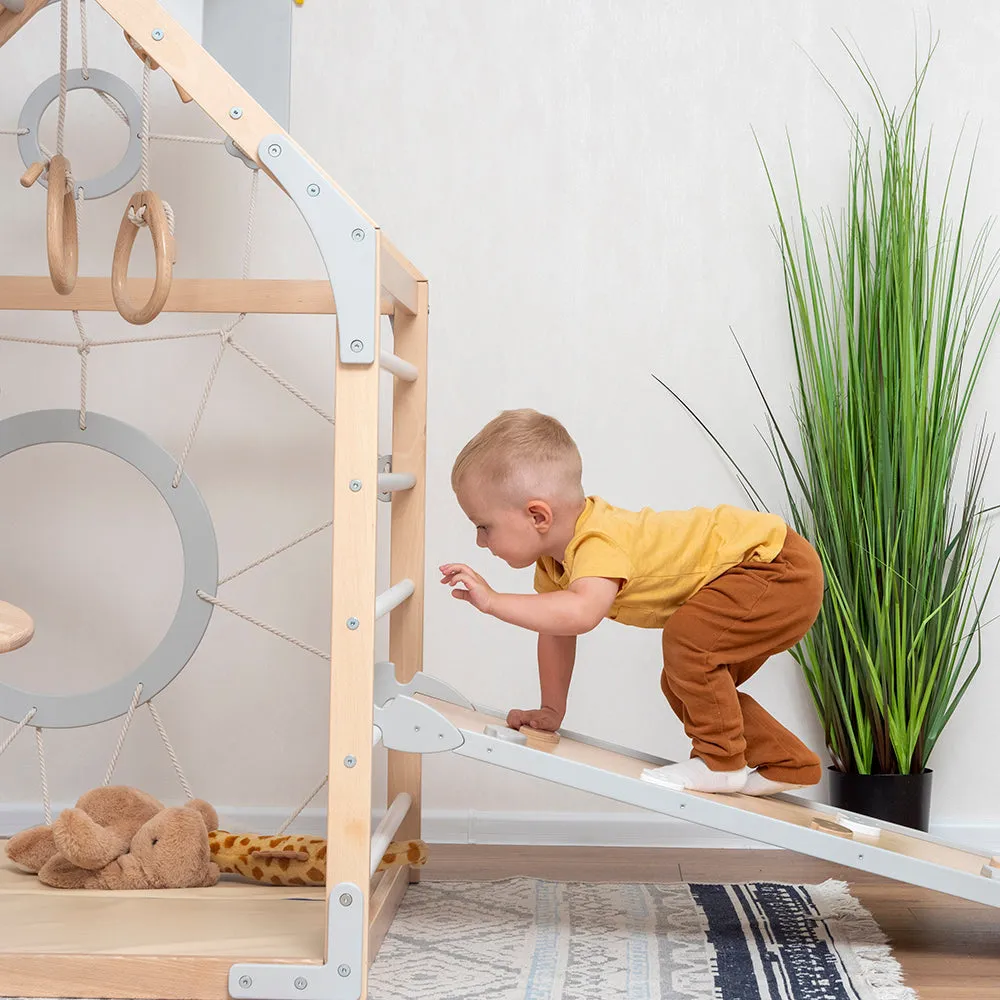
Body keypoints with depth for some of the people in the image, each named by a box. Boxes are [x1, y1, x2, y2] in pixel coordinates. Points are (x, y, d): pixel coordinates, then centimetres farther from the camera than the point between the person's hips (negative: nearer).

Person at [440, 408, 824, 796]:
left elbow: (579, 614, -50)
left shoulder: (600, 545, -33)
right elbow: (555, 629, 11)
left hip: (784, 569, -10)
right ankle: (787, 764, 25)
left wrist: (492, 600, -45)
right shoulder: (554, 558, 0)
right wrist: (550, 712, 11)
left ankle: (721, 760, -11)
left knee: (688, 638, -28)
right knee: (681, 683, 14)